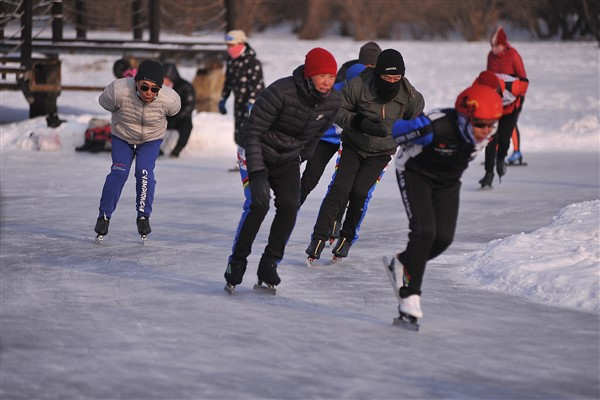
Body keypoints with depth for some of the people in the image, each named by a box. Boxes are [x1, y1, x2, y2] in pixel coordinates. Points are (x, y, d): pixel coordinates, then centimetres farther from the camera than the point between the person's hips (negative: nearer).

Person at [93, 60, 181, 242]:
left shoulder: (169, 99, -33)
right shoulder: (119, 92, -36)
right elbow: (104, 102, -10)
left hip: (151, 140, 0)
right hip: (122, 137, 0)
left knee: (144, 172, -16)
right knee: (119, 172, -13)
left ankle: (143, 216, 3)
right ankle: (104, 215, 1)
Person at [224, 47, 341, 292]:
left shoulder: (332, 102, -12)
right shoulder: (281, 92, -30)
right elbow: (253, 131, -25)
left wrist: (302, 157, 19)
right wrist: (256, 173, -31)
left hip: (288, 160, 5)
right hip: (260, 154, -5)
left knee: (289, 206, -14)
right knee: (258, 204, -20)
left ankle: (270, 263, -1)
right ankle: (236, 262, -5)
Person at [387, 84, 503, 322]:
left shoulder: (486, 132, -18)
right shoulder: (435, 127, -38)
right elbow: (391, 130, -21)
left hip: (448, 181, 6)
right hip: (415, 174, -5)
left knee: (444, 237, -7)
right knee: (424, 231, -21)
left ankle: (404, 263, 21)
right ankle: (410, 294, -9)